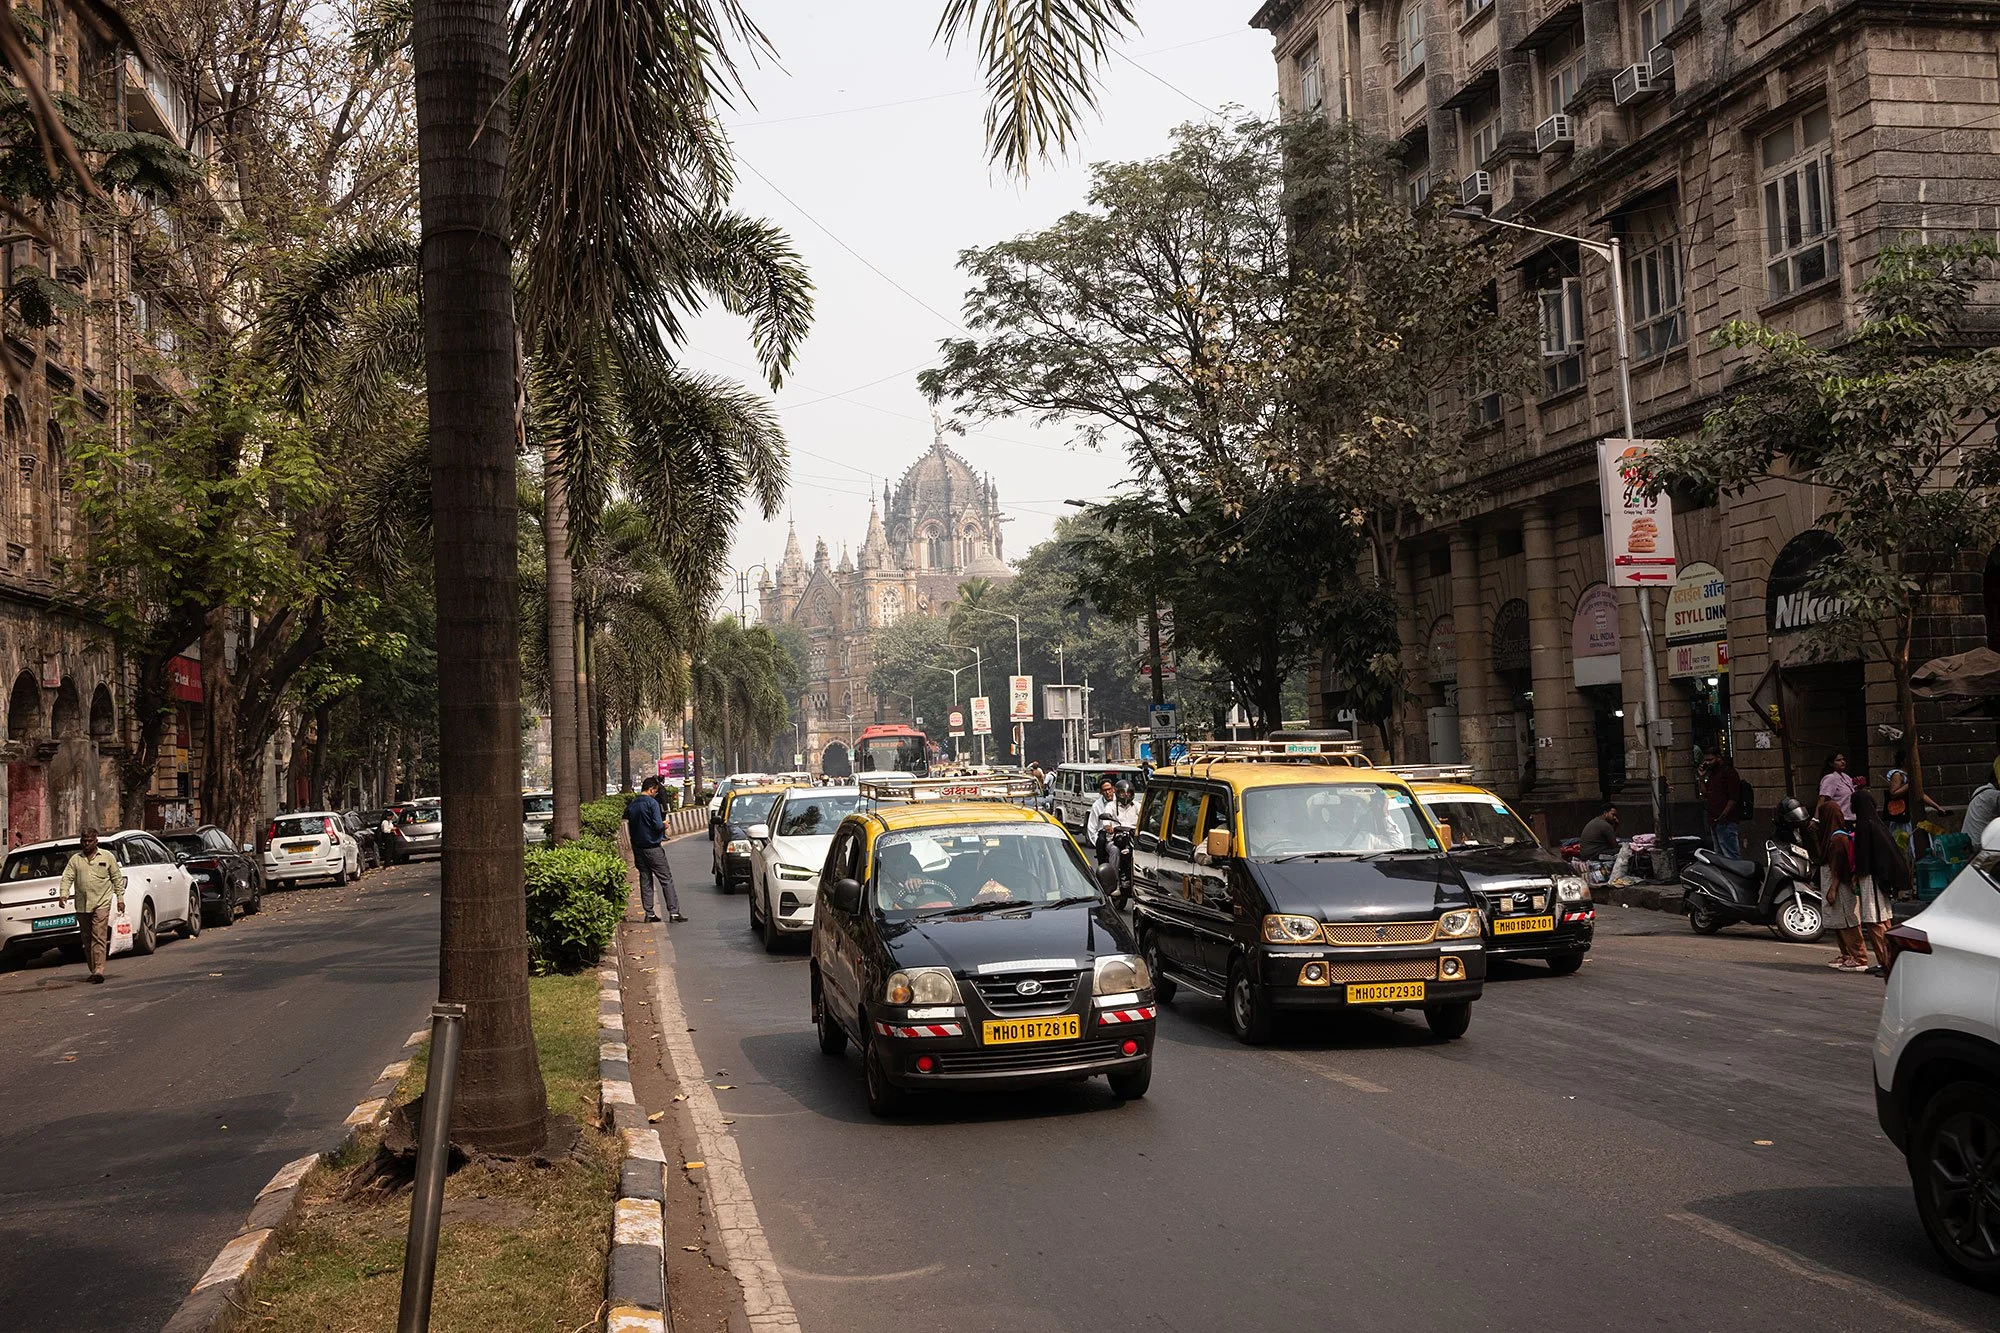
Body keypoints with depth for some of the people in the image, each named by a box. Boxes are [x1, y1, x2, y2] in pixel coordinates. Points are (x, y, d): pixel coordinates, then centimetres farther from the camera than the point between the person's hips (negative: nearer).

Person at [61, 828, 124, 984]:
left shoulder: (107, 857, 7)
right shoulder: (75, 859, 12)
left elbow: (117, 878, 8)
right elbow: (67, 878, 5)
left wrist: (120, 898, 3)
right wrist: (64, 895, -12)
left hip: (101, 903, -4)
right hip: (81, 905, 4)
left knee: (99, 938, -13)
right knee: (87, 940, 9)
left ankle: (99, 971, -19)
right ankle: (93, 971, 17)